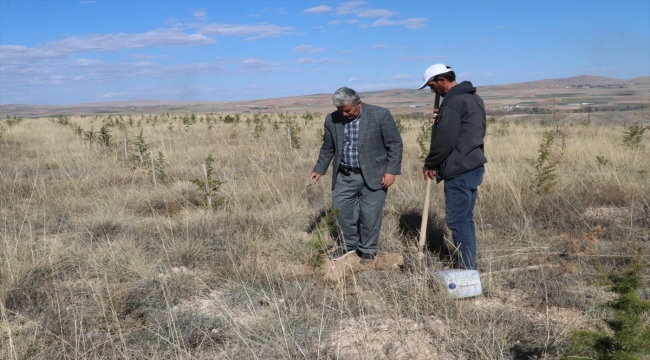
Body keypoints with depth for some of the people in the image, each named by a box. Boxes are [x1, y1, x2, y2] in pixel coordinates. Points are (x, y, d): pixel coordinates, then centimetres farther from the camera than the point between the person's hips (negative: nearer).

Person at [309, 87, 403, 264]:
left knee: (370, 213, 1)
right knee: (340, 209, 8)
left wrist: (391, 170, -13)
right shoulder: (332, 120, -1)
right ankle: (350, 243, 30)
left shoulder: (380, 115, -12)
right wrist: (319, 169, 12)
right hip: (345, 175, 4)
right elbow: (328, 148, 12)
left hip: (373, 174, -4)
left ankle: (368, 250, 21)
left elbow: (395, 144, -8)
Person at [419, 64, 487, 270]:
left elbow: (444, 140, -19)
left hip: (459, 170, -10)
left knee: (457, 221, -3)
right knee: (466, 219, 16)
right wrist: (442, 119, 11)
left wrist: (430, 164, -4)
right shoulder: (473, 97, 15)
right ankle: (470, 267, 23)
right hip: (474, 166, 10)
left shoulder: (453, 102, -16)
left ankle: (468, 269, 2)